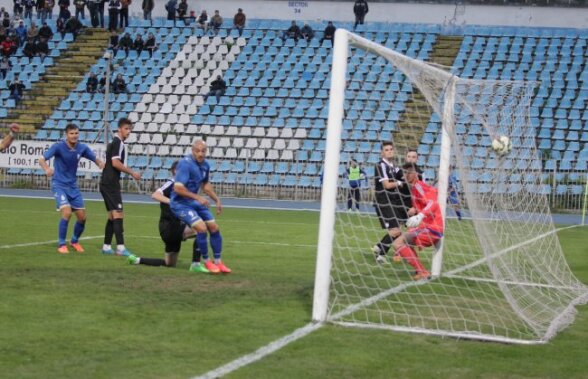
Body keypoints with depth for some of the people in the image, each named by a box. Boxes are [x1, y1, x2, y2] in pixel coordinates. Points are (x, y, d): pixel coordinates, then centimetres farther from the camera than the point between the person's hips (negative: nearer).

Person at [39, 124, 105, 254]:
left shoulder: (82, 148, -3)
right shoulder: (58, 146, -15)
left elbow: (96, 160, 7)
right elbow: (42, 159, -24)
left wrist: (104, 166, -17)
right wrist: (47, 169, -47)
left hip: (73, 186, 5)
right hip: (59, 184, -5)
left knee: (82, 217, 3)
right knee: (67, 212, -23)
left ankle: (75, 241, 30)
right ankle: (61, 244, -8)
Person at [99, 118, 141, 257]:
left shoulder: (114, 142, 19)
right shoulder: (118, 143, -11)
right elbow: (115, 163, -21)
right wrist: (132, 173, -18)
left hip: (107, 184, 10)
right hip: (111, 184, -10)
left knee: (112, 216, 13)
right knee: (118, 214, -14)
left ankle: (106, 246, 14)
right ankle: (120, 247, -21)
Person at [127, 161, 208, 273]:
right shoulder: (171, 184, -11)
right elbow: (155, 195, -29)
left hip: (175, 227, 10)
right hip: (168, 227, -10)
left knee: (169, 263, 19)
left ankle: (137, 260, 28)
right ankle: (195, 264, -26)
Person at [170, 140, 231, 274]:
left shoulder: (205, 165, 2)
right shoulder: (186, 164, -23)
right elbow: (178, 188, -28)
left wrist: (217, 200, 15)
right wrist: (198, 197, -27)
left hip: (195, 202, 8)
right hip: (181, 203, -8)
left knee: (214, 227, 6)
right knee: (202, 228, -21)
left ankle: (218, 262, 19)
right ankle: (206, 262, -3)